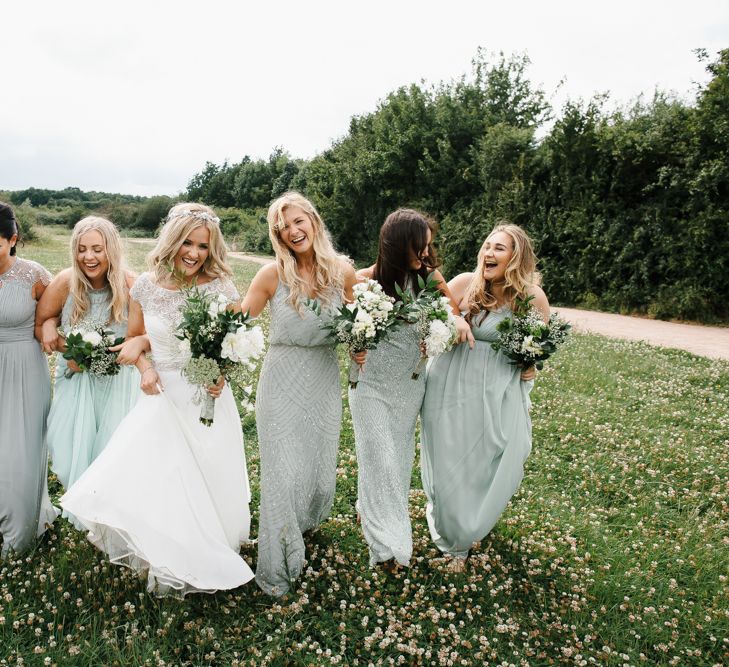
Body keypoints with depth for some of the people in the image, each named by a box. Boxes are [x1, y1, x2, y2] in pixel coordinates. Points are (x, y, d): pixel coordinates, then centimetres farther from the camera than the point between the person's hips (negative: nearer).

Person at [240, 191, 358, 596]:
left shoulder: (342, 271, -4)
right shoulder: (273, 274, -11)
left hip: (324, 382, 3)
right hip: (282, 383, -3)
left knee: (321, 468, 15)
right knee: (284, 473, 1)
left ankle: (303, 524, 50)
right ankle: (275, 569, 20)